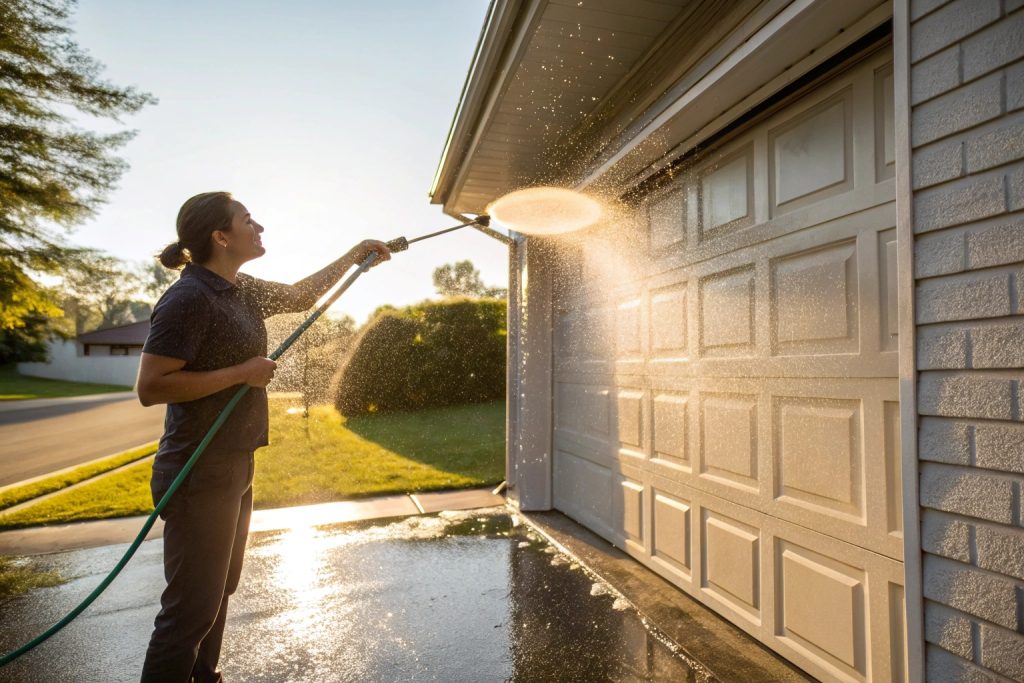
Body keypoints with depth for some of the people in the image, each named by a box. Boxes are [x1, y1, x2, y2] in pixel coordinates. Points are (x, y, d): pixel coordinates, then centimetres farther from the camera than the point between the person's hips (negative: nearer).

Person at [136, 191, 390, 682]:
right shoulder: (189, 298, -18)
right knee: (192, 607, 1)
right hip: (199, 476, -9)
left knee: (218, 593, 21)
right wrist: (242, 373, -20)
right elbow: (150, 387, -22)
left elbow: (300, 296, 24)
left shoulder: (242, 291, 8)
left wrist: (352, 256, 25)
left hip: (234, 470, 9)